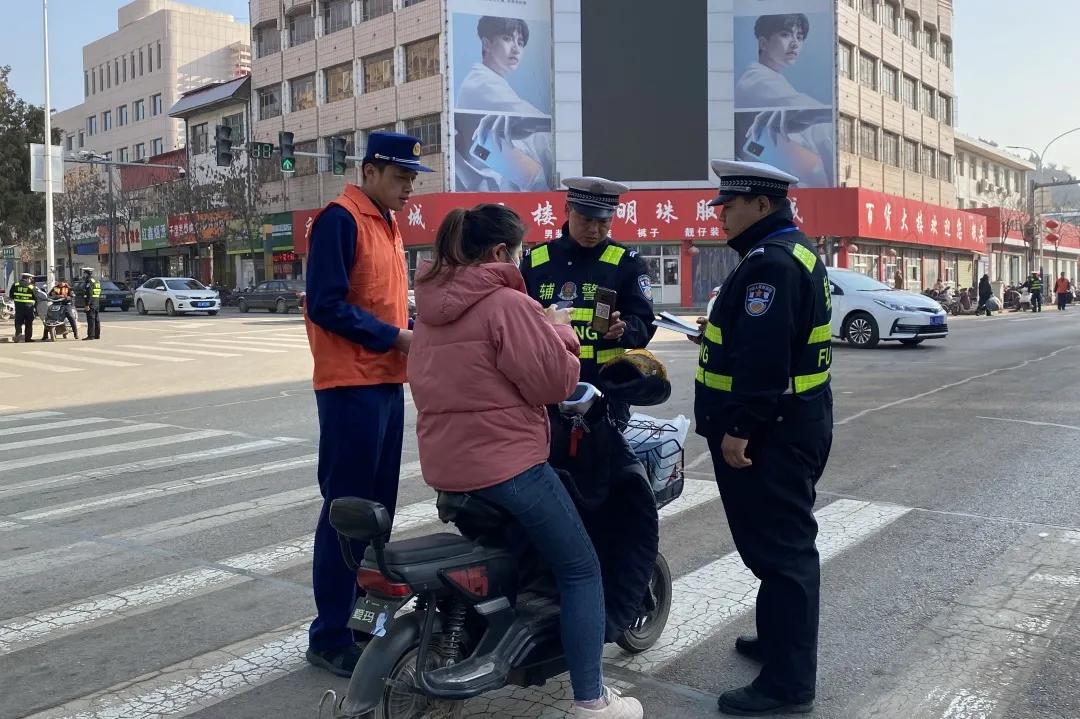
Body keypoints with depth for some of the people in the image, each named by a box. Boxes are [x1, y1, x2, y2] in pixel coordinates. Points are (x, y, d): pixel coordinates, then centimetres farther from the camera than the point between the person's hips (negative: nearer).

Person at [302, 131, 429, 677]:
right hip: (351, 386, -9)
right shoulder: (340, 218, -11)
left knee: (378, 506, 15)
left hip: (387, 382, 9)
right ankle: (329, 637, 8)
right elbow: (326, 305, -19)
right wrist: (395, 338, -17)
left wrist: (413, 334, 2)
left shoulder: (387, 224, 17)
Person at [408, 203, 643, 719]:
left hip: (444, 463, 9)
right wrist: (559, 331, 1)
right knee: (581, 570, 4)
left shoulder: (430, 302, 10)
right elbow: (553, 382, -16)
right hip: (504, 463, -9)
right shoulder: (507, 303, -17)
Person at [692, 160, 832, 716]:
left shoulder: (772, 262, -19)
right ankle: (779, 640, 35)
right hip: (789, 426, 11)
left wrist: (738, 428, -25)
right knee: (781, 542, 20)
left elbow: (762, 357, -27)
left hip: (770, 435, -11)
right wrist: (721, 330, 20)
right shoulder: (794, 251, 16)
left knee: (779, 549, -5)